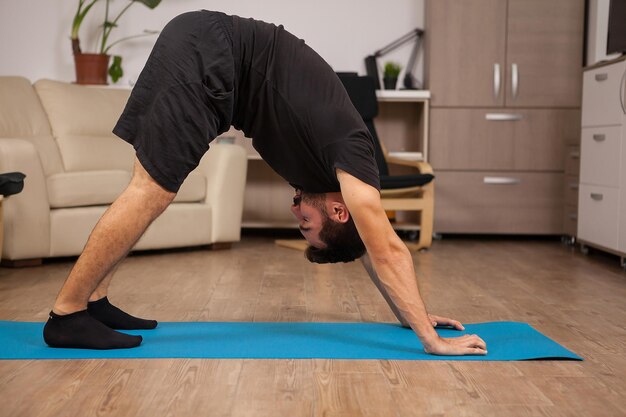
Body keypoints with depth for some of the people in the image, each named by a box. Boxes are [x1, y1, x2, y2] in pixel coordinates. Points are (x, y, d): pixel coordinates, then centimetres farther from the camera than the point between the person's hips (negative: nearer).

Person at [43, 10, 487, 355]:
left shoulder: (343, 153, 12)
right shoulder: (350, 153, -11)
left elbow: (380, 249, 19)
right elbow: (388, 249, -16)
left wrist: (414, 315, 22)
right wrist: (434, 342, -13)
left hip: (204, 50, 9)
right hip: (206, 54, -9)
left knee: (150, 184, 9)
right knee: (152, 191, -10)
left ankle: (92, 301, 16)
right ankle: (66, 315, -1)